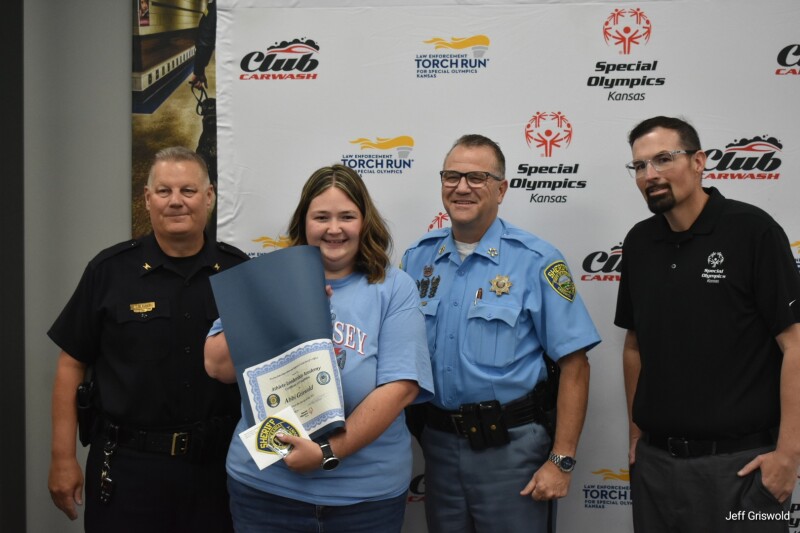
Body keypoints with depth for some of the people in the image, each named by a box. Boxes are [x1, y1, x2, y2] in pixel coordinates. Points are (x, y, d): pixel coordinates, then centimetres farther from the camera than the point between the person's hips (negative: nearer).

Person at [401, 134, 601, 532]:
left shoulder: (537, 261, -10)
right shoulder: (418, 258, 3)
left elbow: (573, 364, -10)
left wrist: (561, 460, -12)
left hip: (510, 444, -4)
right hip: (438, 440, 4)